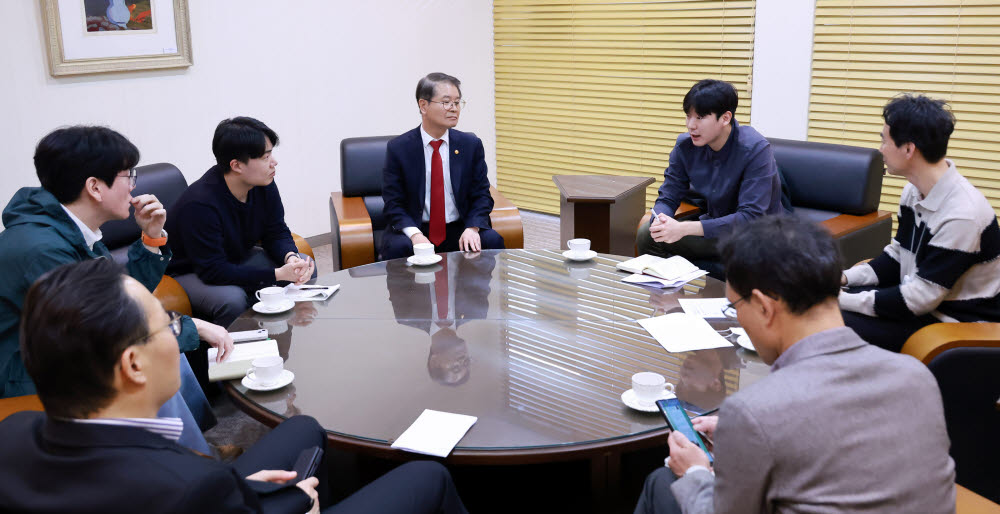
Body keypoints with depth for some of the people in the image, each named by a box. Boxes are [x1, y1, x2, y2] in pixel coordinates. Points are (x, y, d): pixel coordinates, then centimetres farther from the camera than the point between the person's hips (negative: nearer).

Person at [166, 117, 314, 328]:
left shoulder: (263, 185, -11)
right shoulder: (199, 204, -33)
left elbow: (277, 233, 0)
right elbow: (213, 271, -33)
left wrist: (290, 257, -25)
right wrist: (277, 274, -38)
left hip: (238, 259, 7)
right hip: (190, 272, -7)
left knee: (306, 266, -9)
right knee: (232, 299, -38)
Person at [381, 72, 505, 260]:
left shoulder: (471, 144, 3)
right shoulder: (398, 148, -3)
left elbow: (481, 195, 4)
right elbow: (393, 203, -4)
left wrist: (472, 228, -17)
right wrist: (414, 233, -23)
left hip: (459, 229, 3)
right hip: (415, 229, -2)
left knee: (493, 240, -24)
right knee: (397, 247, -33)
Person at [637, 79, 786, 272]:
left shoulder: (755, 149, -22)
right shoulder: (685, 146, -5)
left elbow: (751, 216, -29)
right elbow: (667, 198, 1)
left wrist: (685, 229, -37)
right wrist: (660, 220, -27)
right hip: (714, 228, 5)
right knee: (646, 238, -14)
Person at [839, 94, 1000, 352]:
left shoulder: (962, 216, -26)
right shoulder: (914, 191, 2)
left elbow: (918, 299, -24)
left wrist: (844, 301, -21)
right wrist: (846, 278, -2)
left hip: (958, 328, -9)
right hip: (920, 298, 9)